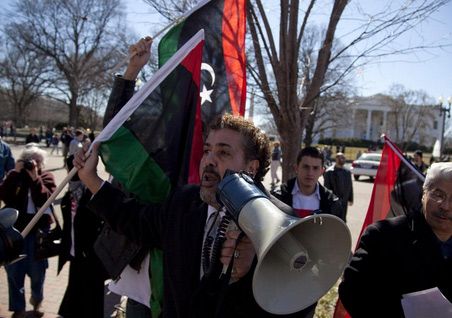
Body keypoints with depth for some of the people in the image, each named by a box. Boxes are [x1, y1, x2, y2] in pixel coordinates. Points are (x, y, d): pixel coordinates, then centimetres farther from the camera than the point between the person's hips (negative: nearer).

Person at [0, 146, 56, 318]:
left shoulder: (46, 178, 1)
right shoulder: (15, 175, 4)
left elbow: (45, 199, -16)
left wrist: (35, 178, -23)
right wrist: (15, 173, -18)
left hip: (39, 231, 0)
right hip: (15, 230, 1)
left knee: (37, 270, 11)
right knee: (14, 271, 3)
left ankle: (36, 300, 36)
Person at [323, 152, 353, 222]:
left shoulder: (347, 172, 10)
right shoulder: (329, 172, -7)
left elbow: (350, 186, 13)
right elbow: (326, 187, -9)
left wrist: (350, 199, 11)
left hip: (344, 201, 5)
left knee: (342, 220, 10)